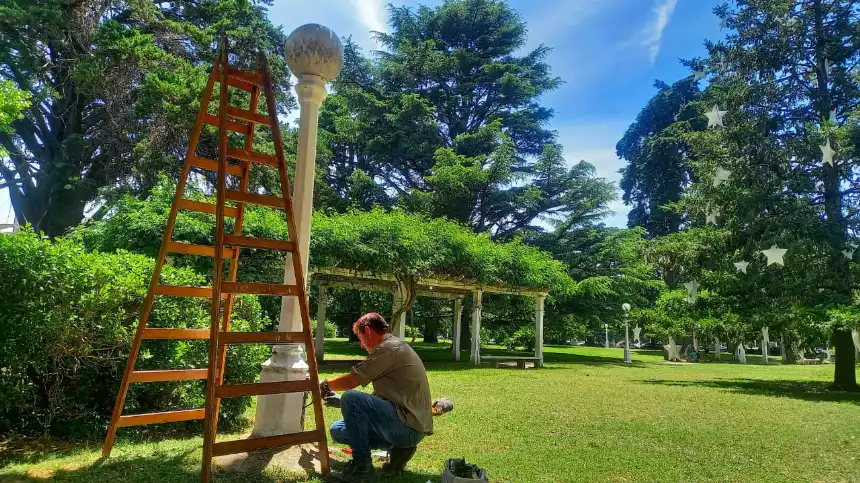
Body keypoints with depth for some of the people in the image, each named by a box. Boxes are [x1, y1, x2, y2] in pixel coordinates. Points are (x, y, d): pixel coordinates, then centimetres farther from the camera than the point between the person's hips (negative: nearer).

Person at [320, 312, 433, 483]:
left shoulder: (388, 347, -13)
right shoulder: (393, 348, 19)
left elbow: (351, 380, -14)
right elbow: (380, 398, 22)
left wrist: (324, 385, 6)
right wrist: (342, 402, 20)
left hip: (408, 426, -10)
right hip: (409, 427, 10)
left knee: (351, 398, -22)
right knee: (337, 430, 11)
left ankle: (361, 467, -12)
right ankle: (398, 448, 7)